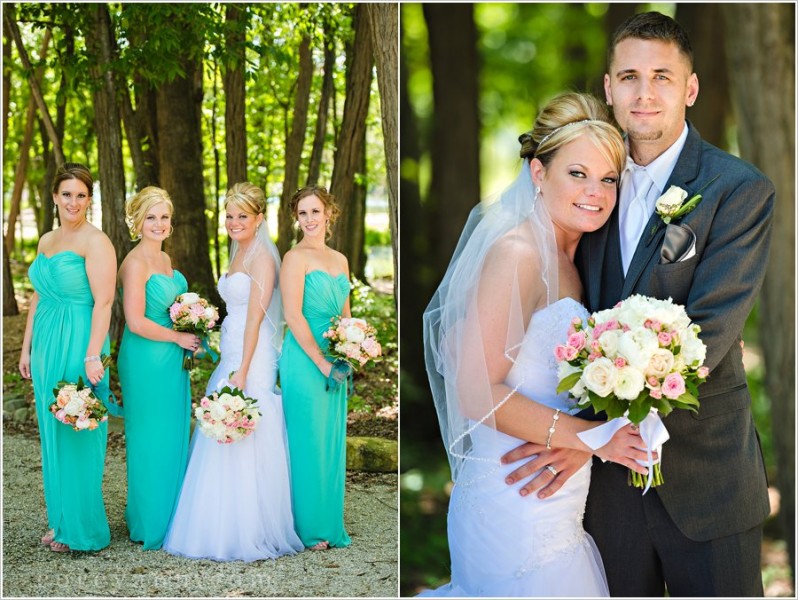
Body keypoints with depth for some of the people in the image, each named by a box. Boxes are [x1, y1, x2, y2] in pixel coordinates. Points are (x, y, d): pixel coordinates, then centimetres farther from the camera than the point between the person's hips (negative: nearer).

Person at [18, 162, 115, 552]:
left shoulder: (95, 242, -11)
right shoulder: (46, 241, 13)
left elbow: (103, 302, -17)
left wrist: (92, 356, -23)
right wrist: (27, 348, 18)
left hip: (79, 347, -8)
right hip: (47, 346, 8)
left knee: (77, 436, -1)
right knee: (52, 435, 13)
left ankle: (82, 530, 9)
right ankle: (61, 520, 23)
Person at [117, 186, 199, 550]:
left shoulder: (165, 259, 12)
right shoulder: (136, 263, -15)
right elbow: (136, 322, -21)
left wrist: (192, 327, 8)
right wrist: (179, 338, -12)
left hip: (172, 360, 9)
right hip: (146, 361, -9)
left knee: (175, 438, 14)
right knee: (152, 441, 0)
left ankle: (172, 517, 25)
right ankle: (152, 524, 11)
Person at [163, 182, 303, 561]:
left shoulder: (262, 258, -12)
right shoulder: (238, 254, 16)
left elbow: (256, 319, -18)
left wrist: (242, 372, -21)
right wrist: (230, 366, 19)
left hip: (252, 359, -9)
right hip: (230, 356, 9)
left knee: (245, 449, -5)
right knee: (221, 446, 11)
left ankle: (250, 533, 3)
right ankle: (225, 528, 18)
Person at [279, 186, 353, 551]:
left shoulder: (340, 260, 14)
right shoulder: (296, 258, -8)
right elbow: (294, 316, -14)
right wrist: (322, 362, -15)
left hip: (332, 363, 7)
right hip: (304, 360, -7)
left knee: (331, 444, 10)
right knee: (307, 445, -2)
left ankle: (330, 526, 18)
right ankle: (307, 530, 7)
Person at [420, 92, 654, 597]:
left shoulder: (566, 259, 12)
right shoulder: (518, 253, -16)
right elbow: (477, 391, -21)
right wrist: (591, 436, -21)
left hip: (556, 510, 9)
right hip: (520, 513, -9)